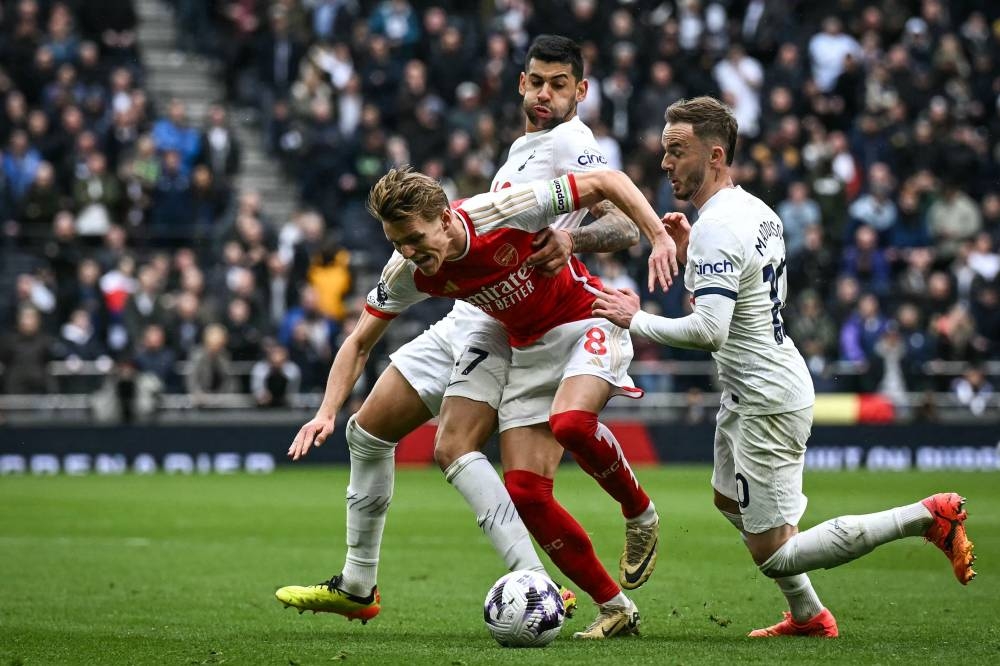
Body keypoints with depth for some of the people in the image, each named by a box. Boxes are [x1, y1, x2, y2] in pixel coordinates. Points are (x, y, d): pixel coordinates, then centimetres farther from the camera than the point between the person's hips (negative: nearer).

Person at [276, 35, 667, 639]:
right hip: (466, 316, 10)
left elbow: (626, 226, -23)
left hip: (505, 327, -10)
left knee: (454, 448, -28)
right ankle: (357, 584, 21)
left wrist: (572, 238, -40)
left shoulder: (570, 142, -9)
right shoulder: (524, 148, 20)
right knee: (369, 428, 12)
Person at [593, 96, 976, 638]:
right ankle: (807, 615, 39)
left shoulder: (716, 228, -23)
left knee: (772, 554, -5)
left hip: (767, 400, -10)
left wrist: (637, 320, -19)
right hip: (748, 392, 10)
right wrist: (689, 254, 9)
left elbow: (709, 330, -31)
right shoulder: (756, 211, 6)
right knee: (730, 501, 30)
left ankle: (928, 516, -4)